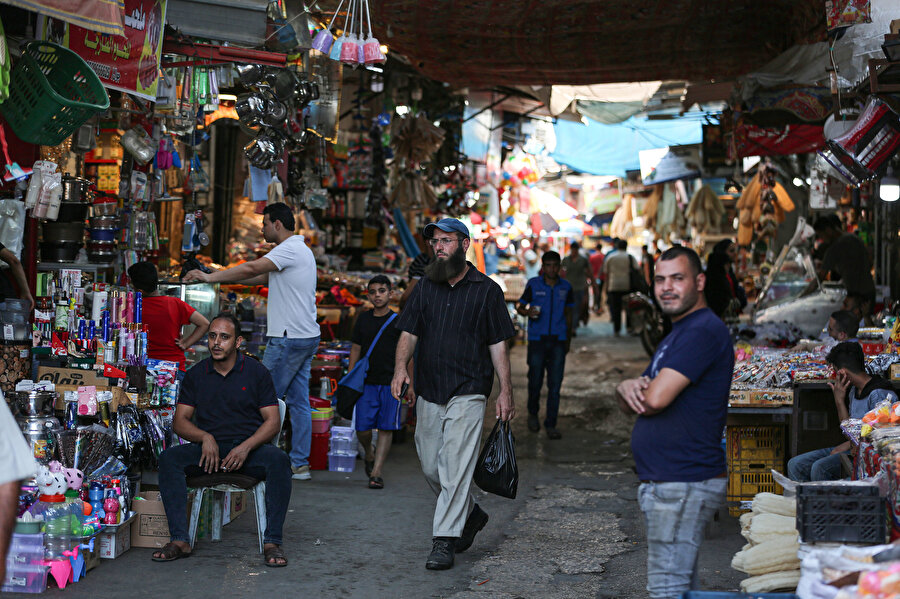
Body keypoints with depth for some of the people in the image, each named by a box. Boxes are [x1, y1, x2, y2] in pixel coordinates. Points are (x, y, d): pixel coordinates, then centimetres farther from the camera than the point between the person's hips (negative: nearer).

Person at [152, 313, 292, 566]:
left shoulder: (257, 372, 3)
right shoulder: (195, 375, 9)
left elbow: (272, 422, -1)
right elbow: (180, 421, 6)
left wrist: (246, 447, -18)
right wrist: (205, 437, -15)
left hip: (249, 449, -2)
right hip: (208, 449, 2)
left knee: (278, 460, -33)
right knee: (169, 458, -25)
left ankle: (272, 541, -29)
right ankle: (180, 540, -26)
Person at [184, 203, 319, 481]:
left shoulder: (290, 250, -13)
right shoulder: (300, 250, 19)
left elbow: (251, 269, -20)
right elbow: (261, 277, 22)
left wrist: (211, 277, -11)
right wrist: (220, 277, 19)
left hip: (289, 338, -10)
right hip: (306, 337, 10)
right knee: (299, 401, 9)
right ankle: (300, 464, 10)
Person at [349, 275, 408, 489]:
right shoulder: (363, 319, 10)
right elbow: (356, 350, 14)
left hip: (391, 383, -2)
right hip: (367, 382, 2)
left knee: (386, 428, -4)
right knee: (362, 428, -3)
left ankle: (377, 472, 0)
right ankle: (369, 455, 28)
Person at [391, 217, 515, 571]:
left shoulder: (486, 290, 1)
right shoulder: (426, 287, 11)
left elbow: (498, 345, 2)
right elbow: (409, 332, 8)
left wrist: (506, 391, -4)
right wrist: (401, 365, -12)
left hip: (467, 393, -5)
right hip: (428, 392, 5)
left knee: (455, 468, -11)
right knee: (430, 467, 10)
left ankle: (444, 542, -7)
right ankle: (469, 514, 32)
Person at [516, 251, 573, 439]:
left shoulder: (565, 287, 7)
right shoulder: (533, 284, 0)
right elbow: (520, 306, 6)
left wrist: (568, 340, 16)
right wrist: (527, 312, -17)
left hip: (558, 341, 2)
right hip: (537, 339, -2)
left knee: (555, 385, -1)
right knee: (535, 381, 2)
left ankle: (551, 425, 6)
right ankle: (533, 414, 29)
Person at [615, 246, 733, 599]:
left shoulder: (704, 330, -15)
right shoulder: (678, 333, 20)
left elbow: (656, 399, -23)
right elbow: (631, 406, 18)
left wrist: (639, 392, 1)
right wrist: (628, 387, -7)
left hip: (684, 486, -11)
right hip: (663, 483, 11)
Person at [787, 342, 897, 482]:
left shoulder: (878, 394, -13)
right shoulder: (853, 390, 15)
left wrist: (848, 445, -13)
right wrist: (839, 400, 7)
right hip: (853, 449, 10)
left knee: (819, 467, -32)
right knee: (795, 464, -3)